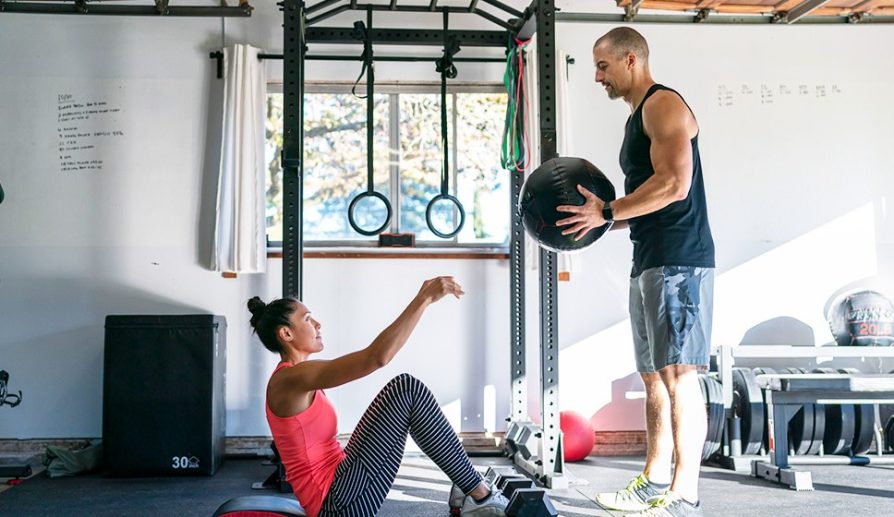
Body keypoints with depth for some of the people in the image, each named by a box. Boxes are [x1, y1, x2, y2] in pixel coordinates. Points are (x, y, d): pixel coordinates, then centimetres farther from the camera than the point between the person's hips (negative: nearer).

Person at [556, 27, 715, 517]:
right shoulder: (638, 117, 22)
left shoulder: (663, 104, -7)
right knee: (654, 375, 12)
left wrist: (606, 211, -15)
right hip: (650, 260, 10)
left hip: (678, 260, -10)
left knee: (678, 374, -9)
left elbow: (674, 183, -20)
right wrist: (603, 216, 12)